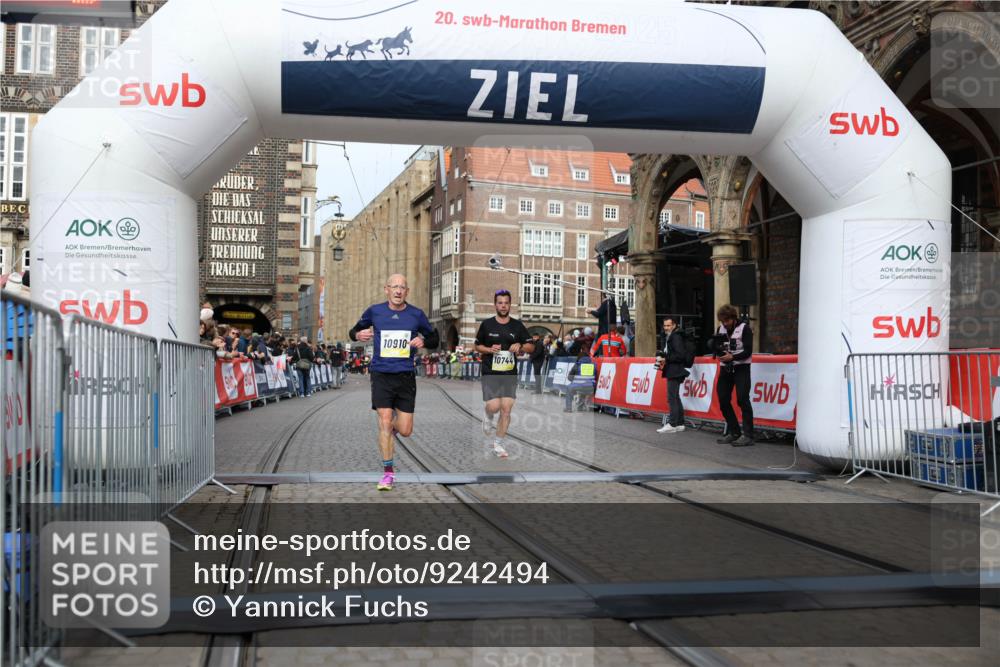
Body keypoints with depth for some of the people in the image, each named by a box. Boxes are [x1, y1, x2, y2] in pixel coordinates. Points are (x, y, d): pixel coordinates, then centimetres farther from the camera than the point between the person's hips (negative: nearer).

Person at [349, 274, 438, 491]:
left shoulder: (416, 315, 3)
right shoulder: (374, 311, 2)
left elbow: (434, 339, 14)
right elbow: (355, 330, 16)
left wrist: (424, 342, -9)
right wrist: (358, 335, -8)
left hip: (405, 375, 1)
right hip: (381, 375, -1)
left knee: (405, 431, 1)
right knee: (384, 422, -10)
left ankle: (393, 425, 40)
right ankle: (388, 473, 4)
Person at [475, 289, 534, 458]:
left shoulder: (517, 325, 5)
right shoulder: (486, 324, 2)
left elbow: (531, 346, 9)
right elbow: (477, 346, 10)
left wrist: (520, 346, -12)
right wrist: (489, 350, -10)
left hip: (510, 374, 2)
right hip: (490, 373, -2)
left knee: (506, 409, -2)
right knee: (494, 406, -15)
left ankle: (498, 444, 12)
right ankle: (488, 417, 23)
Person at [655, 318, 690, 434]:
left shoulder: (676, 337, -13)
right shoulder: (668, 337, 18)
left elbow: (680, 355, -20)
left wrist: (666, 359, -18)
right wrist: (662, 357, 5)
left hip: (675, 372, -11)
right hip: (672, 372, 11)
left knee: (672, 398, -10)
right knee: (675, 398, 14)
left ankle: (672, 424, -9)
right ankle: (679, 423, 20)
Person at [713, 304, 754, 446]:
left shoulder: (744, 328, -8)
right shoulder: (721, 329, 9)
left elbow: (748, 351, -13)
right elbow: (717, 349, 12)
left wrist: (732, 357, -26)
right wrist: (718, 349, -11)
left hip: (741, 368, -6)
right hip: (725, 368, 6)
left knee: (742, 400, -12)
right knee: (723, 400, 4)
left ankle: (748, 435, -10)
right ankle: (734, 433, 15)